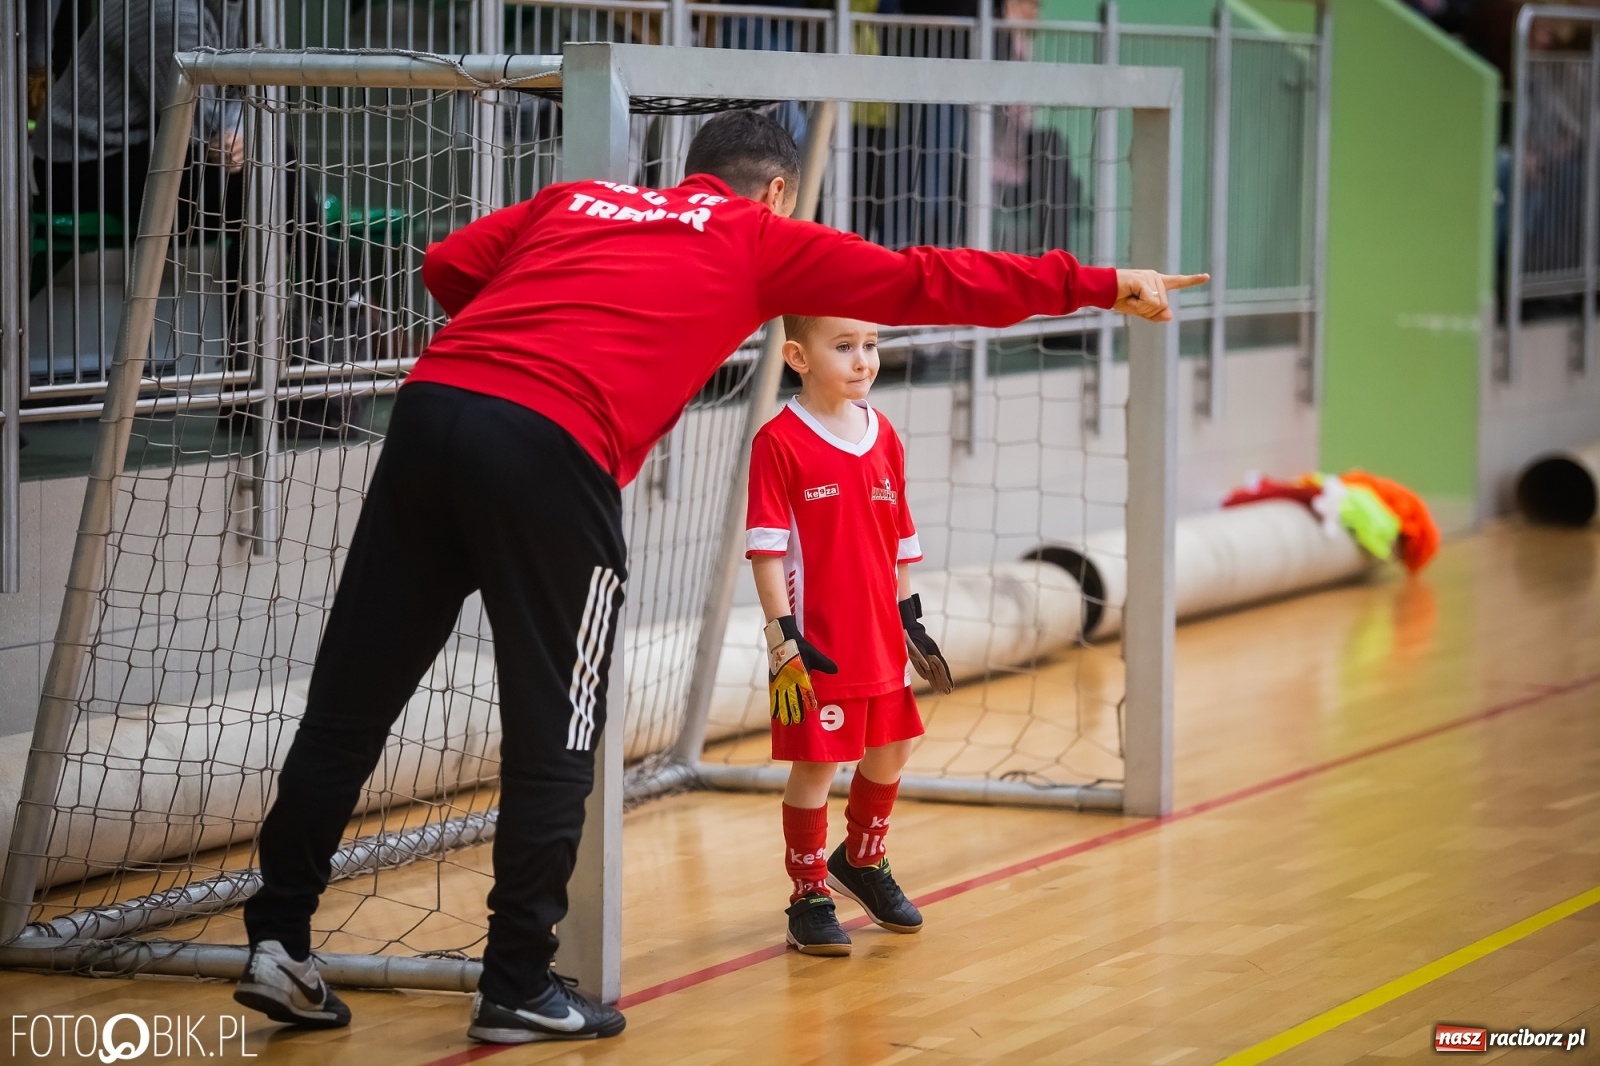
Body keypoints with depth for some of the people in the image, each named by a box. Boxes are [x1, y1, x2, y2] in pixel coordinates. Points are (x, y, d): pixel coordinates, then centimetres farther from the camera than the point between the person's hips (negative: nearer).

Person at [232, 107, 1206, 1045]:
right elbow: (930, 282, 19)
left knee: (350, 704, 8)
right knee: (554, 739, 6)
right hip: (551, 454, -5)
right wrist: (1098, 285, 27)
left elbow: (448, 267, 19)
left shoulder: (575, 202, 27)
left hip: (432, 402, 5)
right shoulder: (762, 240, 16)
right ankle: (519, 990, 12)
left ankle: (280, 942, 11)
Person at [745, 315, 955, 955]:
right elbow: (765, 547, -13)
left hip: (881, 640, 7)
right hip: (816, 647, -7)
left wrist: (910, 617, 15)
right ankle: (810, 897, 12)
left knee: (890, 754, 17)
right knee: (815, 768, -1)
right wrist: (783, 636, -17)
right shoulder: (780, 443, -12)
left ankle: (862, 862, 40)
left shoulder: (884, 438, 7)